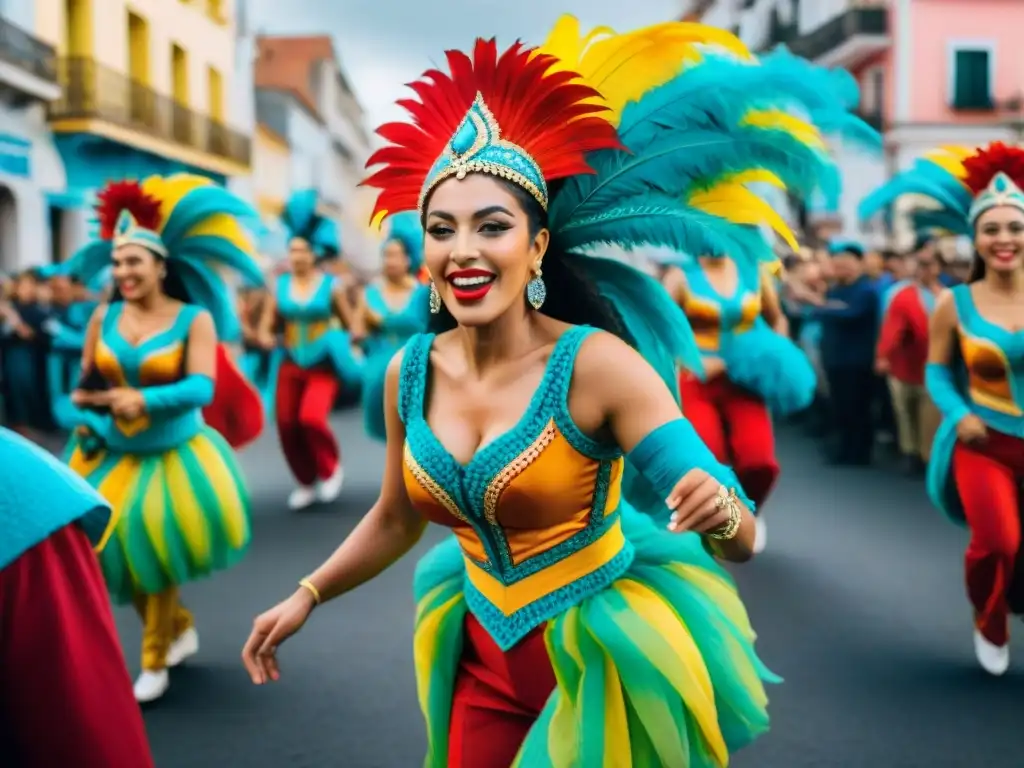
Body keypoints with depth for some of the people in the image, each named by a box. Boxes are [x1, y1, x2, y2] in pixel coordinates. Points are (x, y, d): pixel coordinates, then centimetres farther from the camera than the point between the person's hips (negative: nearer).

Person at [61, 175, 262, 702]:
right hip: (111, 455, 4)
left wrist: (146, 401, -36)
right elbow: (86, 384, 7)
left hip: (172, 455, -4)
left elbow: (202, 387, -22)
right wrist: (87, 410, -13)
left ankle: (155, 661, 19)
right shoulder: (104, 317, -1)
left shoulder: (194, 318, -12)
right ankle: (180, 628, 34)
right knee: (119, 554, 9)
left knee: (155, 555, 0)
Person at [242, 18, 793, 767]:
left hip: (605, 660, -4)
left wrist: (720, 512, -44)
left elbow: (741, 541, -24)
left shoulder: (596, 363, -22)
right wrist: (307, 596, 9)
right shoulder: (410, 371, -7)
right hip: (484, 657, 5)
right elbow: (396, 519, 12)